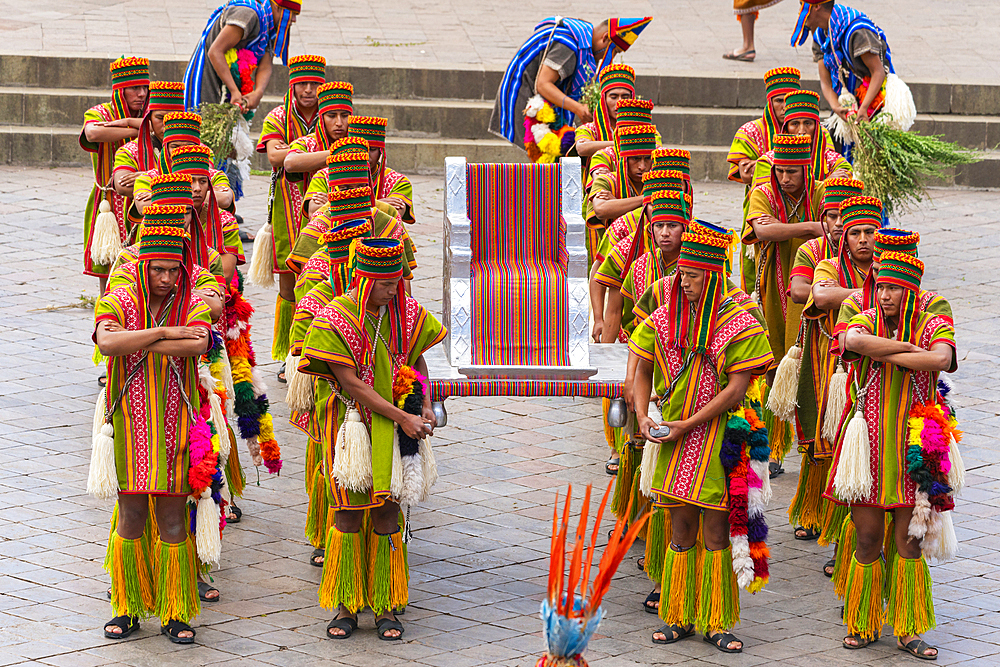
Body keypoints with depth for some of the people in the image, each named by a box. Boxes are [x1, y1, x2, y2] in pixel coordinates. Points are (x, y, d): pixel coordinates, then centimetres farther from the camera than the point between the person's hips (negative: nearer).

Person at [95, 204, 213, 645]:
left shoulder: (193, 307, 0)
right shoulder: (117, 302, -2)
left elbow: (197, 346, -22)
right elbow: (107, 343, -23)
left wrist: (134, 342, -18)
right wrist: (163, 333, -23)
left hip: (175, 427, 0)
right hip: (130, 426, 0)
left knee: (173, 522, 3)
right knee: (131, 520, 5)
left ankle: (174, 613, 13)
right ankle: (128, 608, 19)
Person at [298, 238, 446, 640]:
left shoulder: (406, 313, 0)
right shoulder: (335, 319, -13)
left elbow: (417, 361, 16)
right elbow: (351, 383, -16)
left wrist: (425, 410, 0)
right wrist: (402, 417, -18)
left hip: (395, 427, 3)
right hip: (353, 425, -3)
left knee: (387, 515, 4)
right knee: (348, 515, 0)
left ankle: (386, 606, 11)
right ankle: (345, 607, 10)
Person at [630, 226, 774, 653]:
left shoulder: (737, 323, -9)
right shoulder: (665, 318, 4)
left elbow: (736, 388, -13)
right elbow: (643, 370, 13)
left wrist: (687, 425, -15)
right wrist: (642, 415, -4)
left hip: (717, 436, -3)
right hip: (675, 438, 3)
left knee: (716, 528, -1)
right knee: (681, 526, 7)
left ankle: (716, 623, 7)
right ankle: (679, 617, 16)